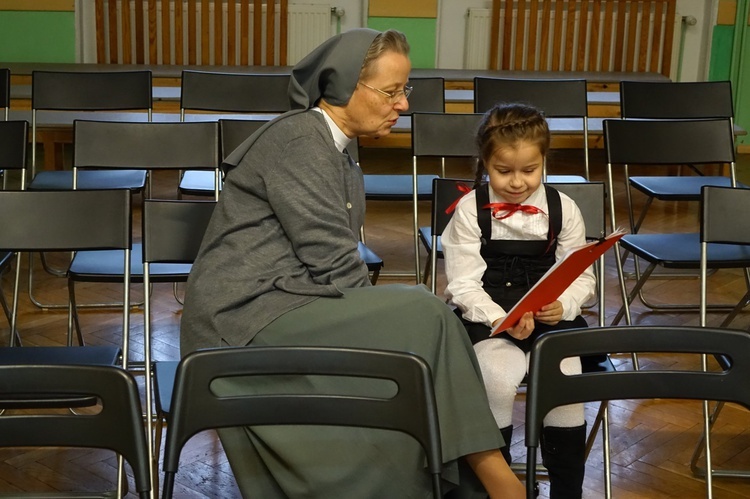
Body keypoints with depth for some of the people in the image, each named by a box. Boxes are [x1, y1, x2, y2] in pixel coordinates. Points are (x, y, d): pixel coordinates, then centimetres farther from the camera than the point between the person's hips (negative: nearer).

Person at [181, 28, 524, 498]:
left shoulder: (339, 155, 18)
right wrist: (398, 317, -9)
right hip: (248, 317, -9)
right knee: (424, 315, -20)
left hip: (276, 313, 9)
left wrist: (382, 318, -1)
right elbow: (334, 265, -16)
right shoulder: (299, 139, -11)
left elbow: (334, 263, 13)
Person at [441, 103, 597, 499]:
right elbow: (464, 284, -6)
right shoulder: (470, 210, -2)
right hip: (486, 315, -2)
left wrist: (563, 304, -16)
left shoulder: (563, 209, 5)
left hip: (550, 316, 2)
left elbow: (581, 276, 8)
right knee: (498, 379, -29)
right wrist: (501, 319, -23)